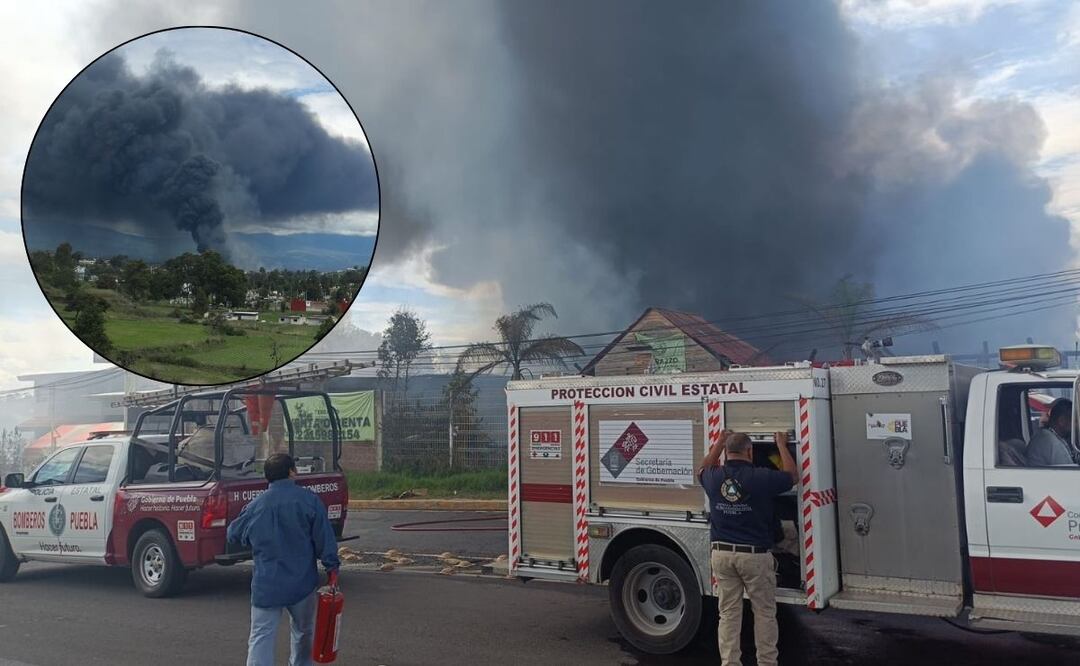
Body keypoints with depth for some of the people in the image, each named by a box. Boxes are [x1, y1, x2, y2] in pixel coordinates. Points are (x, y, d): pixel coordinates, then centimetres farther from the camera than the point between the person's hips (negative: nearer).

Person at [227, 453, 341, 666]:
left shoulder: (255, 505, 0)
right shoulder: (309, 499, -7)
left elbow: (233, 534, 13)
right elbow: (324, 537, -8)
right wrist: (332, 567, 0)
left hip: (265, 586, 1)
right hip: (302, 583, 0)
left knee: (260, 637, 2)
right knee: (304, 632, 19)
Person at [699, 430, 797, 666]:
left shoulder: (714, 477, -2)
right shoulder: (761, 477, -13)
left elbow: (703, 469, 24)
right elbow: (791, 476, 6)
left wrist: (719, 442, 28)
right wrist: (781, 444, 16)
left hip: (722, 553, 3)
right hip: (754, 555, -3)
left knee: (728, 612, 10)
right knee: (764, 612, 11)